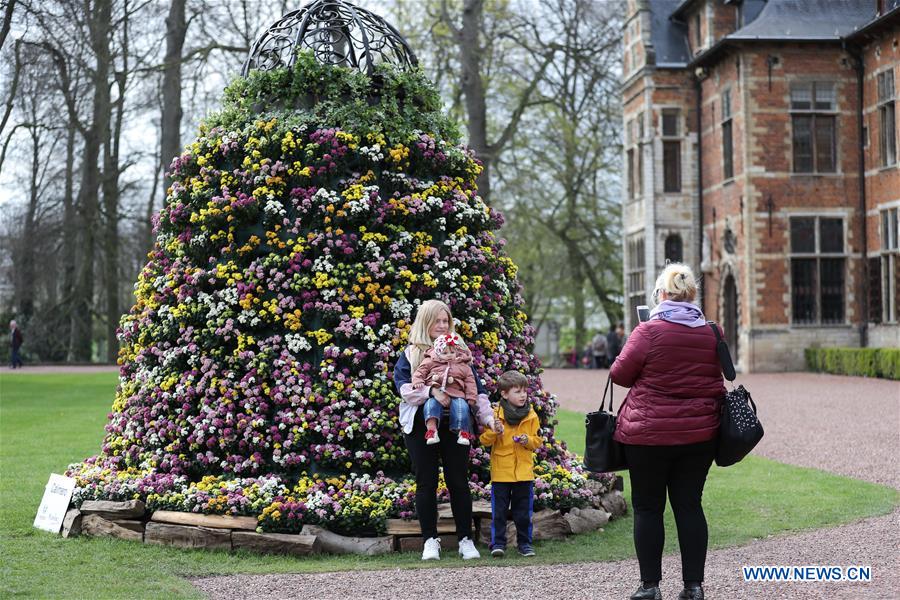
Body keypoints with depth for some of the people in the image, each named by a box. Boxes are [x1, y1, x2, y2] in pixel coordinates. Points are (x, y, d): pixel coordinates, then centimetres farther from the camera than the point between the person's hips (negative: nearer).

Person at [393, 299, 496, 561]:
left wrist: (487, 416, 2)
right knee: (426, 483, 3)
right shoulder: (410, 353, 8)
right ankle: (430, 541, 12)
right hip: (420, 426, -1)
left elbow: (476, 386, 11)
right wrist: (431, 392, -20)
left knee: (458, 481, 2)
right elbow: (403, 385, -6)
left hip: (454, 424, 1)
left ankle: (466, 539, 11)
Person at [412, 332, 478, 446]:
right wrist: (418, 381, -9)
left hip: (455, 394, 1)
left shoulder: (464, 366, 16)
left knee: (461, 406, -28)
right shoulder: (430, 362, 14)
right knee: (431, 404, -33)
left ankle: (463, 432, -19)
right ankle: (431, 430, -38)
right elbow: (420, 372, 12)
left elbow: (470, 382, 15)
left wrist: (471, 398, 4)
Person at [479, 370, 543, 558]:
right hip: (501, 471, -2)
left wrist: (528, 440, -12)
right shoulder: (495, 415, -4)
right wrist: (494, 432, -20)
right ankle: (498, 543, 7)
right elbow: (484, 440, -1)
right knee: (499, 511, 1)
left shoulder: (531, 416, 4)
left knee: (523, 511, 9)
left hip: (524, 471, 2)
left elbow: (537, 442, 9)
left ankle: (524, 542, 19)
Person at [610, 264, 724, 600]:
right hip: (699, 434, 4)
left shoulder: (649, 332, -12)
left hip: (649, 434, -4)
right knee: (689, 506, 10)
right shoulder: (711, 334, 2)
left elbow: (620, 374, -3)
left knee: (648, 508, 6)